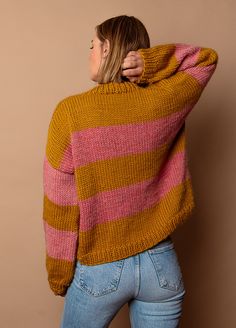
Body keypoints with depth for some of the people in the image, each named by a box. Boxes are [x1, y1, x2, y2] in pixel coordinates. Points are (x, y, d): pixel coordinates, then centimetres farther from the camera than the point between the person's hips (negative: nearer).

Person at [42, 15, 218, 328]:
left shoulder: (70, 111, -15)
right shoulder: (163, 102, -9)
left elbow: (60, 205, -11)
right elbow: (207, 58, 11)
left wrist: (59, 275, 3)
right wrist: (149, 63, -8)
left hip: (99, 270, -1)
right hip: (161, 265, 2)